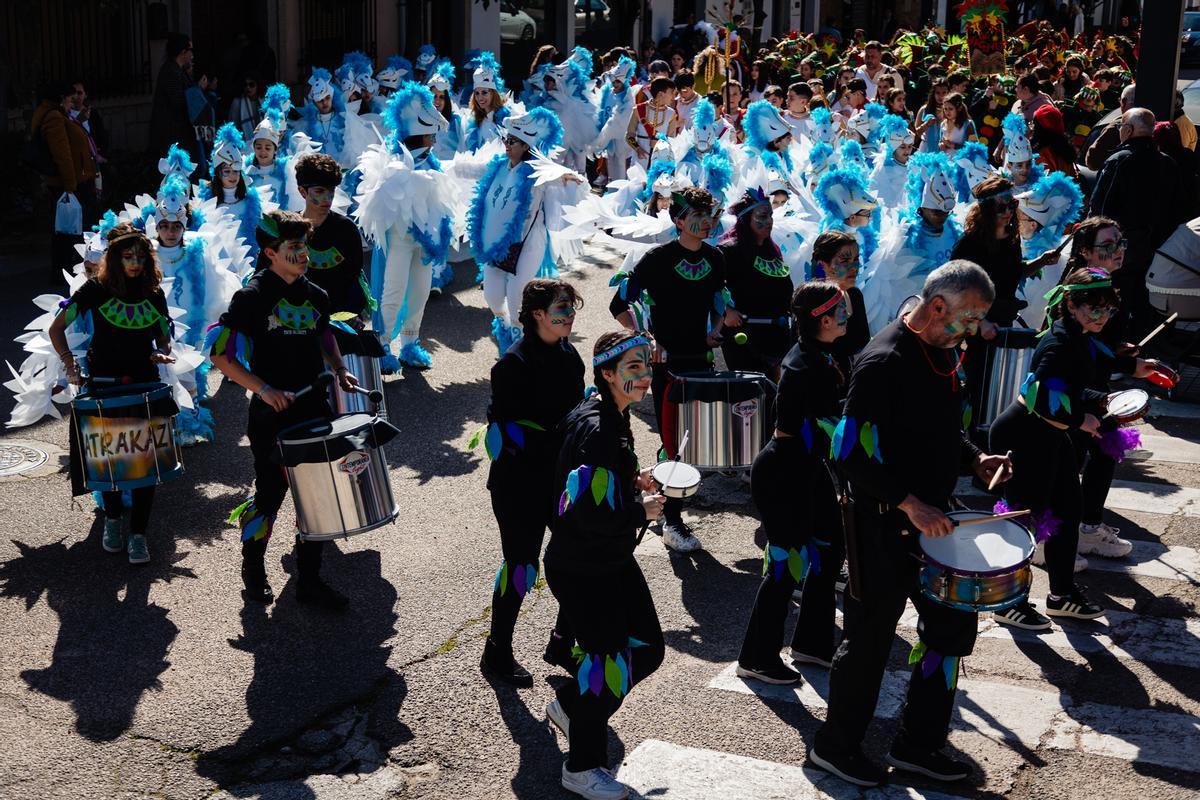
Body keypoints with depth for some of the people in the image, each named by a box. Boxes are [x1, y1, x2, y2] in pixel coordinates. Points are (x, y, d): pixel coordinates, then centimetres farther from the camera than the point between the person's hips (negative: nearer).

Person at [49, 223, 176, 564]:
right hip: (103, 384, -2)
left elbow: (163, 335, 17)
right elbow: (56, 328, 0)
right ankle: (112, 519, 27)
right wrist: (69, 362, -14)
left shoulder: (153, 292, 5)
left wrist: (163, 353, -5)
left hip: (145, 384, 2)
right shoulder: (97, 289, -4)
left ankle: (138, 533, 0)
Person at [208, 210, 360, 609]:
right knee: (270, 494, 4)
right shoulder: (252, 297, -11)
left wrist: (339, 369, 7)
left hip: (315, 409, 5)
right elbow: (220, 353, -12)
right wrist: (264, 389, -20)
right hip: (272, 415, -5)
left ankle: (309, 579, 19)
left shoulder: (316, 296, 6)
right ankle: (253, 571, 27)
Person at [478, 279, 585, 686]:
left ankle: (563, 644, 27)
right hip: (521, 486, -8)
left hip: (562, 478, 8)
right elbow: (502, 425, -20)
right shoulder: (515, 363, -18)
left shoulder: (568, 354, 7)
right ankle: (496, 654, 20)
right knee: (521, 567, 1)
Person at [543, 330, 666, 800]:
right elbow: (594, 514, -30)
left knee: (646, 649, 15)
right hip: (581, 571, -10)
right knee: (608, 660, 0)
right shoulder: (597, 431, -26)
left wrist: (631, 482, 6)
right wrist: (642, 511, -16)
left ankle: (569, 706, 37)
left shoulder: (612, 418, 6)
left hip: (612, 562, 10)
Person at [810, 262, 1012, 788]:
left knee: (953, 623, 13)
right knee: (870, 639, 4)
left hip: (931, 519, 9)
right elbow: (850, 451, -24)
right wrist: (910, 503, -28)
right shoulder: (884, 362, -21)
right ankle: (835, 747, 24)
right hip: (885, 526, -9)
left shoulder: (942, 354, 7)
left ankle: (917, 744, 27)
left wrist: (973, 458, 3)